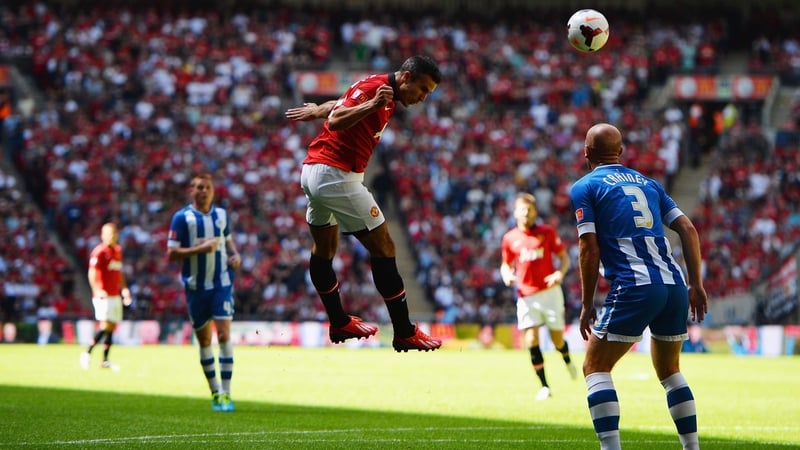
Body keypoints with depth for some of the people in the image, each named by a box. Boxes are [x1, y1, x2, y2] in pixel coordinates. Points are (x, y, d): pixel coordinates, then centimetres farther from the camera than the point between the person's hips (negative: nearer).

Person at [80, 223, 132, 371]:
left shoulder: (118, 250, 16)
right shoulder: (99, 251, -10)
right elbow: (92, 273, -16)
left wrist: (124, 289, 16)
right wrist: (97, 290, -28)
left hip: (115, 295, 8)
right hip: (104, 295, -8)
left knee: (112, 327, 7)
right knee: (106, 325, -16)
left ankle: (105, 360, 11)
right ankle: (87, 353, -7)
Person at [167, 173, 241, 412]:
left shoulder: (222, 214, 9)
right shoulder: (182, 217, -5)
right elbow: (172, 253, -9)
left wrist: (235, 255, 4)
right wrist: (200, 248, -20)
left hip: (222, 284, 1)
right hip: (196, 287, -1)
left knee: (224, 334, -11)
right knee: (204, 340, 7)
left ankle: (226, 393, -11)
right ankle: (214, 391, 21)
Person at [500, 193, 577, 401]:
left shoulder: (547, 232, -1)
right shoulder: (510, 238, 5)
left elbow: (564, 257, 4)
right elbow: (506, 265, 16)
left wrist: (560, 273, -16)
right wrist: (507, 275, -7)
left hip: (549, 292, -1)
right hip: (526, 296, 1)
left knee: (557, 339, 2)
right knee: (531, 339, -10)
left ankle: (568, 361, 39)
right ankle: (544, 386, -3)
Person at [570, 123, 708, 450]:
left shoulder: (585, 187, 6)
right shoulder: (648, 183, 22)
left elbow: (589, 249, -2)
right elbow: (688, 230, 14)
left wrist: (587, 305, 3)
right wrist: (696, 284, 15)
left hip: (634, 288, -6)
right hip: (675, 285, 6)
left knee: (595, 368, 3)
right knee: (669, 371, 22)